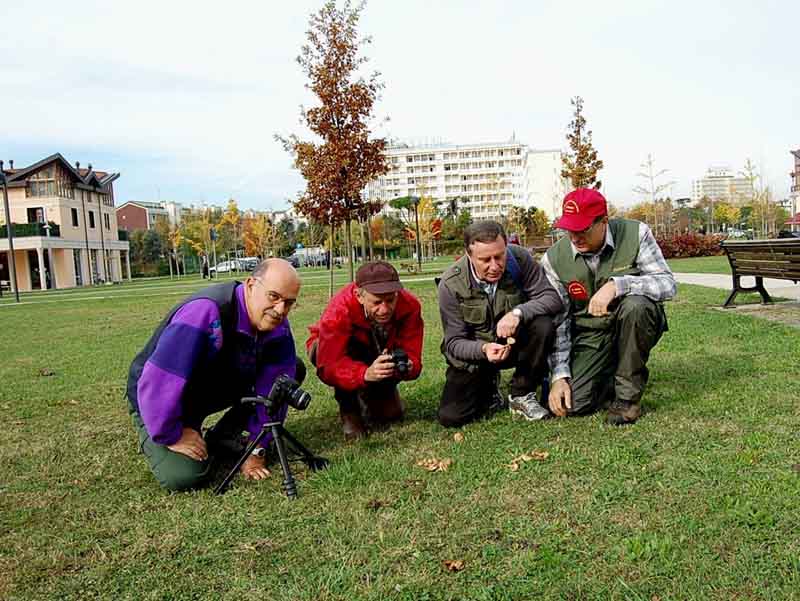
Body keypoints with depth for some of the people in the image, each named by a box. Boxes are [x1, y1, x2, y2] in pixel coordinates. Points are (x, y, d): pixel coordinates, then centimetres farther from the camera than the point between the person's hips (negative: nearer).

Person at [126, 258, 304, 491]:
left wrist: (258, 449, -11)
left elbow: (273, 387, -12)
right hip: (160, 401, -6)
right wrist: (171, 435, -23)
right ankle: (152, 439, 9)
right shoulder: (205, 313, -36)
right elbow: (158, 383, -36)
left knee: (294, 370, -7)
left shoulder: (277, 324, -15)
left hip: (217, 386, 6)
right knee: (184, 476, -25)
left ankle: (222, 437, 5)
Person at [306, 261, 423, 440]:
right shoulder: (339, 309, -38)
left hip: (381, 353, 2)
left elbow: (412, 355, -28)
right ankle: (348, 412, -12)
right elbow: (327, 366, -44)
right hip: (337, 350, -2)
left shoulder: (410, 305, -29)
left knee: (392, 414, -16)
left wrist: (407, 366, -52)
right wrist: (366, 374, -61)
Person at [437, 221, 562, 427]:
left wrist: (518, 313, -37)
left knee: (543, 326, -31)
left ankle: (522, 395, -8)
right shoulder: (450, 284, -19)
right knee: (451, 416, -17)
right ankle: (487, 388, 18)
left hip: (515, 342, 1)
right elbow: (454, 342, -15)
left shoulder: (520, 258, -17)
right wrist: (483, 349, -37)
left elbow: (552, 298, -18)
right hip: (474, 353, -1)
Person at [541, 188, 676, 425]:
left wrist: (616, 285, -35)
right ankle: (609, 375, 19)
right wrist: (559, 376, -13)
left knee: (634, 305, -36)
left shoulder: (635, 234, -13)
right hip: (590, 334, 1)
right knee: (571, 403, -17)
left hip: (635, 324, -1)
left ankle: (628, 393, -16)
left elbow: (667, 284, -19)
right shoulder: (554, 259, -9)